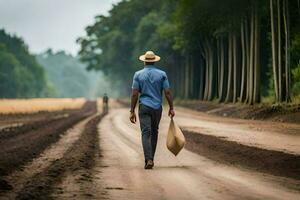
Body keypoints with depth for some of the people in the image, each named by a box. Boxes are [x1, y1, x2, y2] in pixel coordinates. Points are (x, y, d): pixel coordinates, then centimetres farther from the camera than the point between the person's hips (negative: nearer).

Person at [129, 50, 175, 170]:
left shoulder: (138, 75, 0)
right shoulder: (162, 74, 2)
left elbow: (134, 94, -4)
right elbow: (167, 92, -3)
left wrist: (132, 111, -1)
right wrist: (171, 108, 5)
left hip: (144, 107, -2)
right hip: (157, 107, 2)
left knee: (146, 133, -7)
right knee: (154, 133, 16)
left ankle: (149, 160, -22)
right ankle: (150, 158, 25)